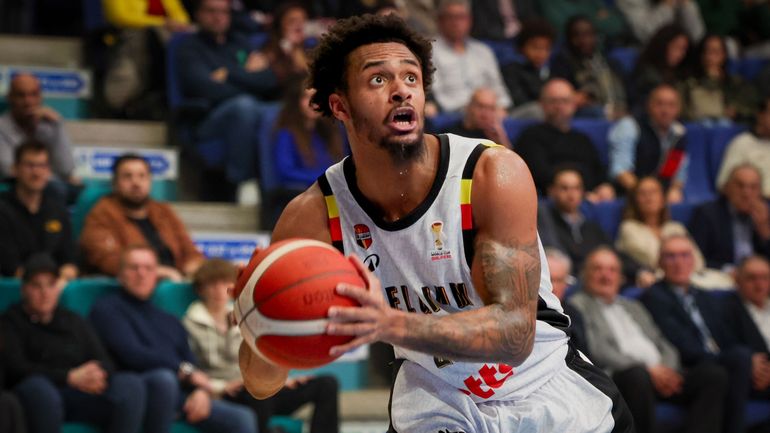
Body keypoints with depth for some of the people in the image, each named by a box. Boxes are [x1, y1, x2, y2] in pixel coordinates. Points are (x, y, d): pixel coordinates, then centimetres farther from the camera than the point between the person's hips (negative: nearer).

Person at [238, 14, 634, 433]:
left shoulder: (495, 175, -23)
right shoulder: (312, 217, -17)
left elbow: (515, 332, -31)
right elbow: (263, 382, -16)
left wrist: (393, 324, -47)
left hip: (541, 390, -1)